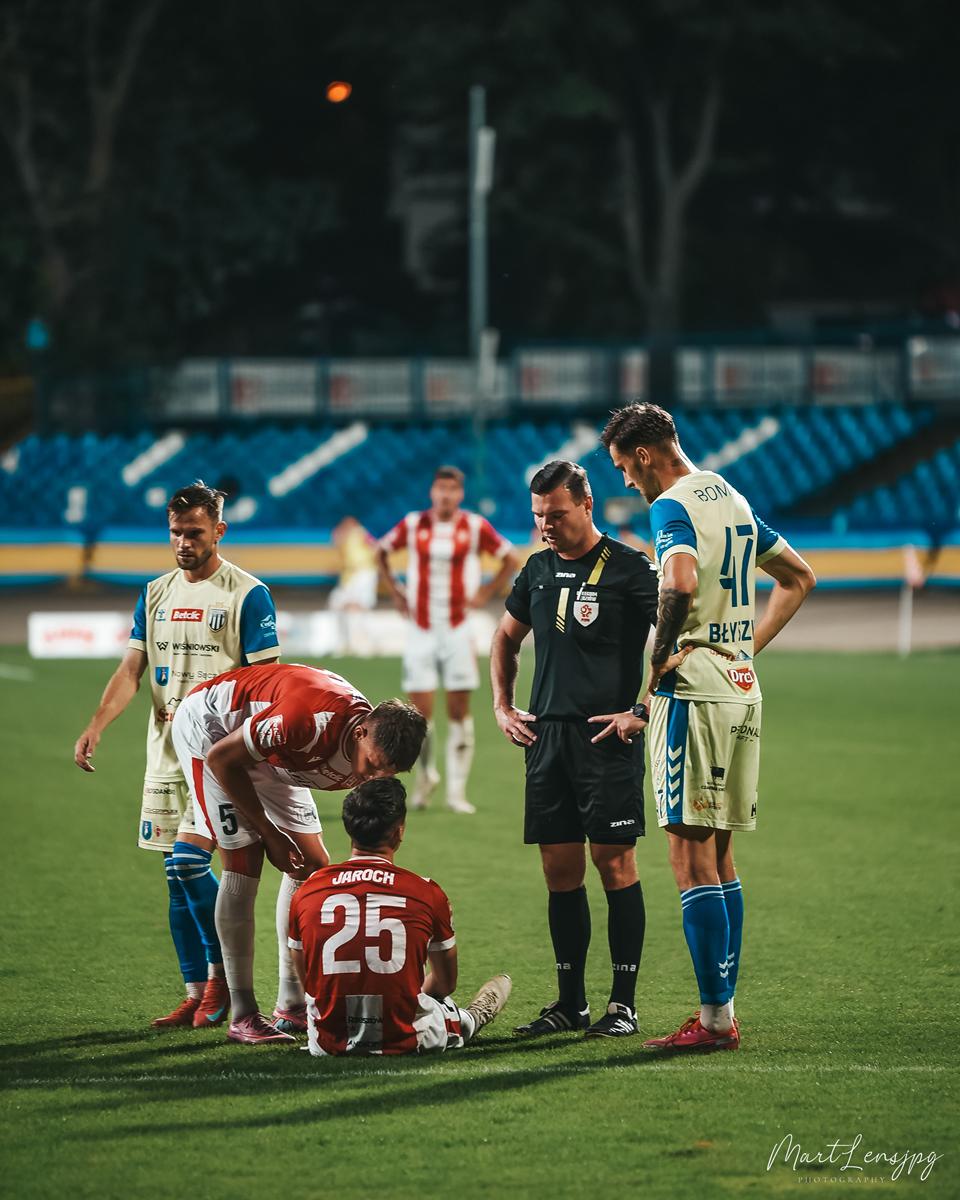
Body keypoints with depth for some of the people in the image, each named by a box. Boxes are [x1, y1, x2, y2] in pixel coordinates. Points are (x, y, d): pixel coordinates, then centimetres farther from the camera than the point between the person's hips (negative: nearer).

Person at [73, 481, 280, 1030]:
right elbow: (132, 669, 9)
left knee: (188, 861, -19)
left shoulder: (248, 595, -4)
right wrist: (96, 726, -6)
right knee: (177, 878, 6)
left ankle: (223, 970, -1)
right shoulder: (156, 594, 13)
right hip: (166, 748, 6)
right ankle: (197, 995, 13)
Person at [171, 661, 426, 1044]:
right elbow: (221, 758, -26)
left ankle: (292, 1006, 10)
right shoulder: (311, 720, -39)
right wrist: (270, 833, -18)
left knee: (313, 867, 3)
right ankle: (243, 1017, -11)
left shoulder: (372, 753, -16)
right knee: (244, 865, -14)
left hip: (268, 757, 8)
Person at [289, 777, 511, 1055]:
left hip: (329, 1042, 2)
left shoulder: (307, 893, -2)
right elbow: (446, 983, 12)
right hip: (403, 1041, -1)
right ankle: (471, 1019, 60)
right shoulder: (427, 893, -5)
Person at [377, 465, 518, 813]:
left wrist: (485, 593, 1)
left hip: (457, 630, -1)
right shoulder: (413, 524, 1)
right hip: (420, 630, 1)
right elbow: (383, 551, 18)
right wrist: (395, 591, 9)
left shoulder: (475, 527, -2)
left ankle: (457, 791, 5)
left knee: (459, 711, 0)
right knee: (420, 711, -3)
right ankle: (425, 774, 22)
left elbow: (510, 560, 9)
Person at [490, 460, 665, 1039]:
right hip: (547, 733, 6)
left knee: (615, 863, -6)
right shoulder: (539, 569, 14)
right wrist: (502, 706, 18)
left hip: (608, 735, -6)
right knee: (560, 870, 6)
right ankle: (571, 1002, 13)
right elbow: (507, 638, 29)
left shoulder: (628, 568, -6)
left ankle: (624, 1003, 0)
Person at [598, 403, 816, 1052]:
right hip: (742, 688, 9)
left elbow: (681, 586, -29)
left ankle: (714, 1017, -8)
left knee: (693, 861, -7)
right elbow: (799, 578, 28)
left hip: (694, 691, -9)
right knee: (720, 858, 13)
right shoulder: (732, 499, 17)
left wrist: (652, 687, -20)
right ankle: (724, 1012, 14)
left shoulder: (673, 506, -11)